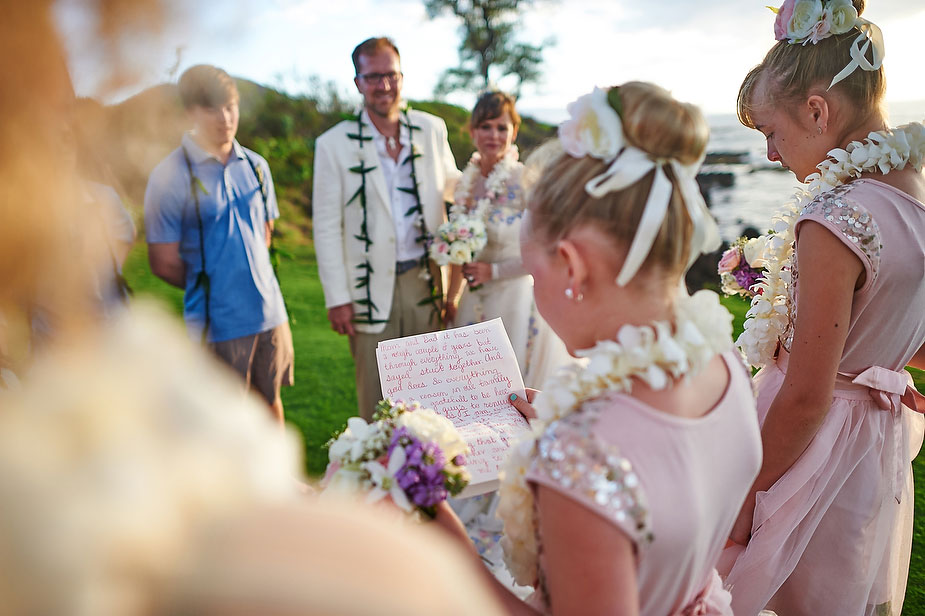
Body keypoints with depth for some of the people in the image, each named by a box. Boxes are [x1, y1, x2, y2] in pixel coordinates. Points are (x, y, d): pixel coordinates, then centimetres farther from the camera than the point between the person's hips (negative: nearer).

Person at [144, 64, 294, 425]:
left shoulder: (255, 166, 7)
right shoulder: (170, 176, -9)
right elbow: (164, 264, -7)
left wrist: (249, 278, 11)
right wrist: (208, 287, 6)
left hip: (270, 313, 5)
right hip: (218, 323, -4)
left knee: (271, 401, 16)